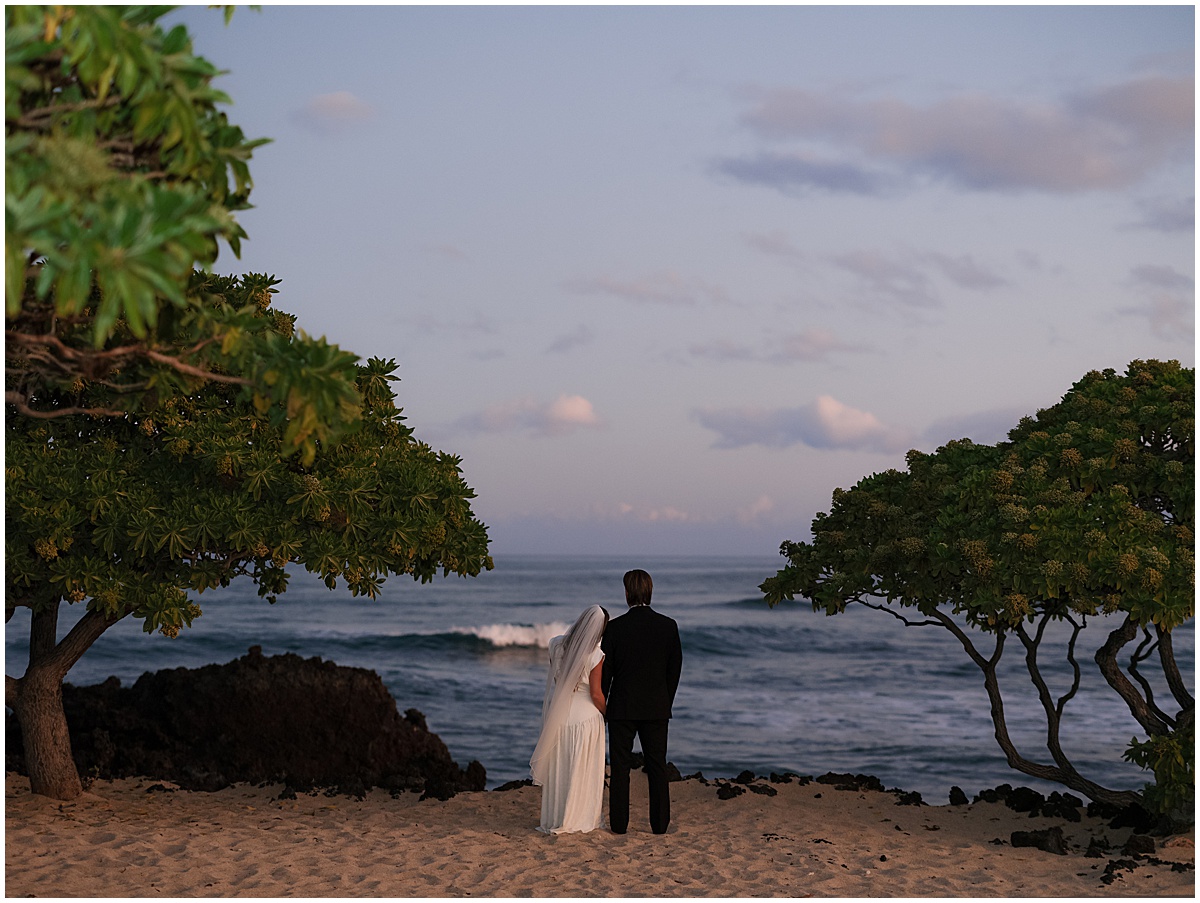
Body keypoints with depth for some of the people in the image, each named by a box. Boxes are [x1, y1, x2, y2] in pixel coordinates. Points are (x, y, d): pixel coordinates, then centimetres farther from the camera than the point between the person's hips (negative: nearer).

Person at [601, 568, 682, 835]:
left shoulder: (615, 627, -9)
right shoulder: (668, 626, -3)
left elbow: (605, 670, -4)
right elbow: (675, 669, 3)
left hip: (623, 707, -2)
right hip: (656, 708, 2)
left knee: (620, 766, 5)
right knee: (657, 766, 8)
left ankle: (619, 823, 7)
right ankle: (660, 823, 10)